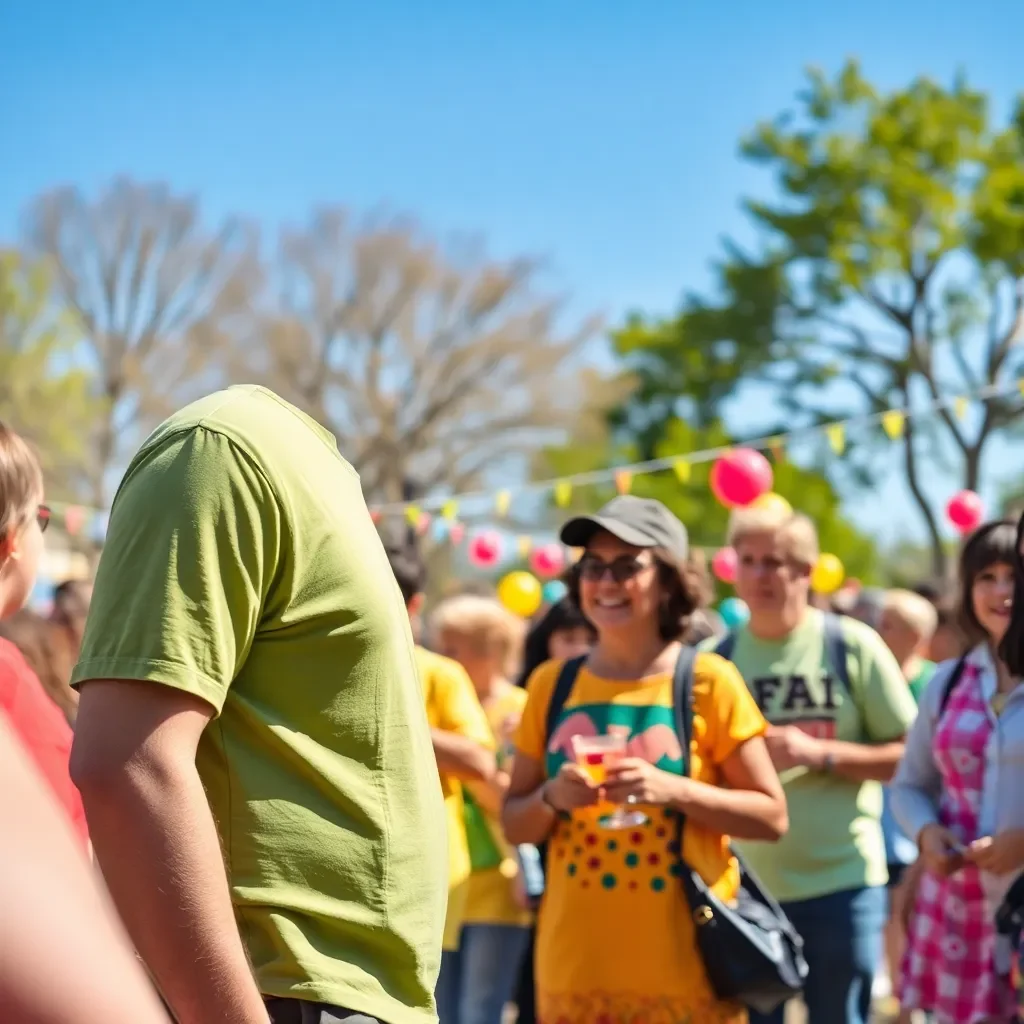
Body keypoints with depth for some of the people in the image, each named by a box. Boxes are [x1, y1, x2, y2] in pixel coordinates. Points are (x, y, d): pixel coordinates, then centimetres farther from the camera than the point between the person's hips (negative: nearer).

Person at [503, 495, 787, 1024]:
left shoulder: (708, 681, -2)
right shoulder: (551, 684, 7)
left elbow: (771, 816, -1)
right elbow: (514, 824, 12)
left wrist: (673, 790, -15)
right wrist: (552, 797, -9)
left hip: (686, 969, -3)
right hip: (575, 967, 3)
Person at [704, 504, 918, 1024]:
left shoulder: (852, 645, -2)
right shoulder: (717, 659, 4)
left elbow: (912, 755, -4)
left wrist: (820, 754, -15)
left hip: (841, 882, -2)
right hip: (744, 885, 2)